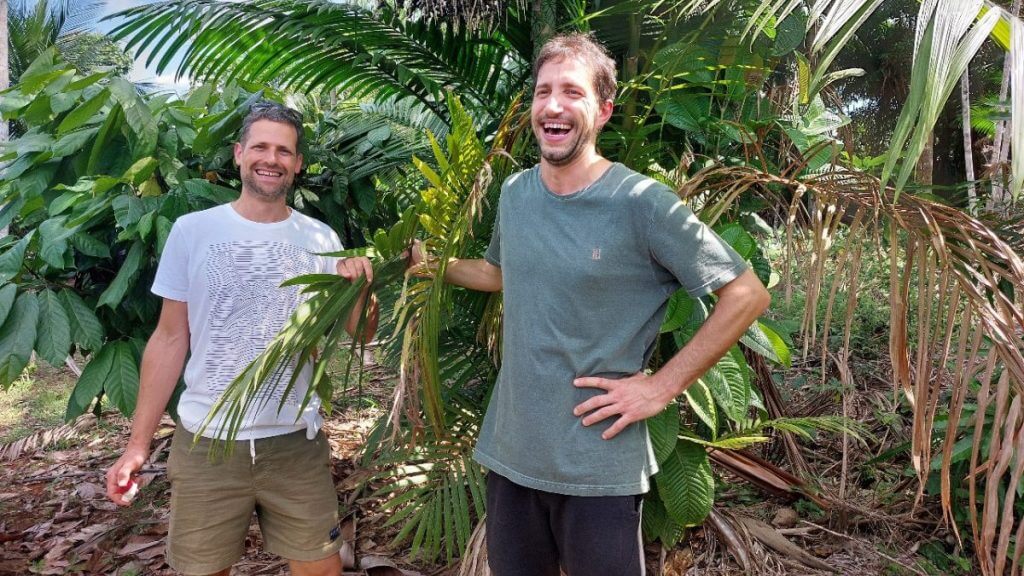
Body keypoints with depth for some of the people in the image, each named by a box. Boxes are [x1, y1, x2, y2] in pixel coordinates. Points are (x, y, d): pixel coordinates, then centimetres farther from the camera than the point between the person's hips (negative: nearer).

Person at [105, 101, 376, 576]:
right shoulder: (191, 231, -2)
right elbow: (169, 340, 1)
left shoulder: (320, 239, 0)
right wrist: (138, 442, 0)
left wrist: (358, 288, -20)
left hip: (296, 441, 1)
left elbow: (360, 330, 2)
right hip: (205, 442, 0)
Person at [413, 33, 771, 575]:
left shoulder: (642, 203, -16)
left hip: (600, 468, -5)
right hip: (509, 454, 6)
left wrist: (661, 388, -14)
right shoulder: (514, 193, 2)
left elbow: (747, 295, -13)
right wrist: (428, 261, 9)